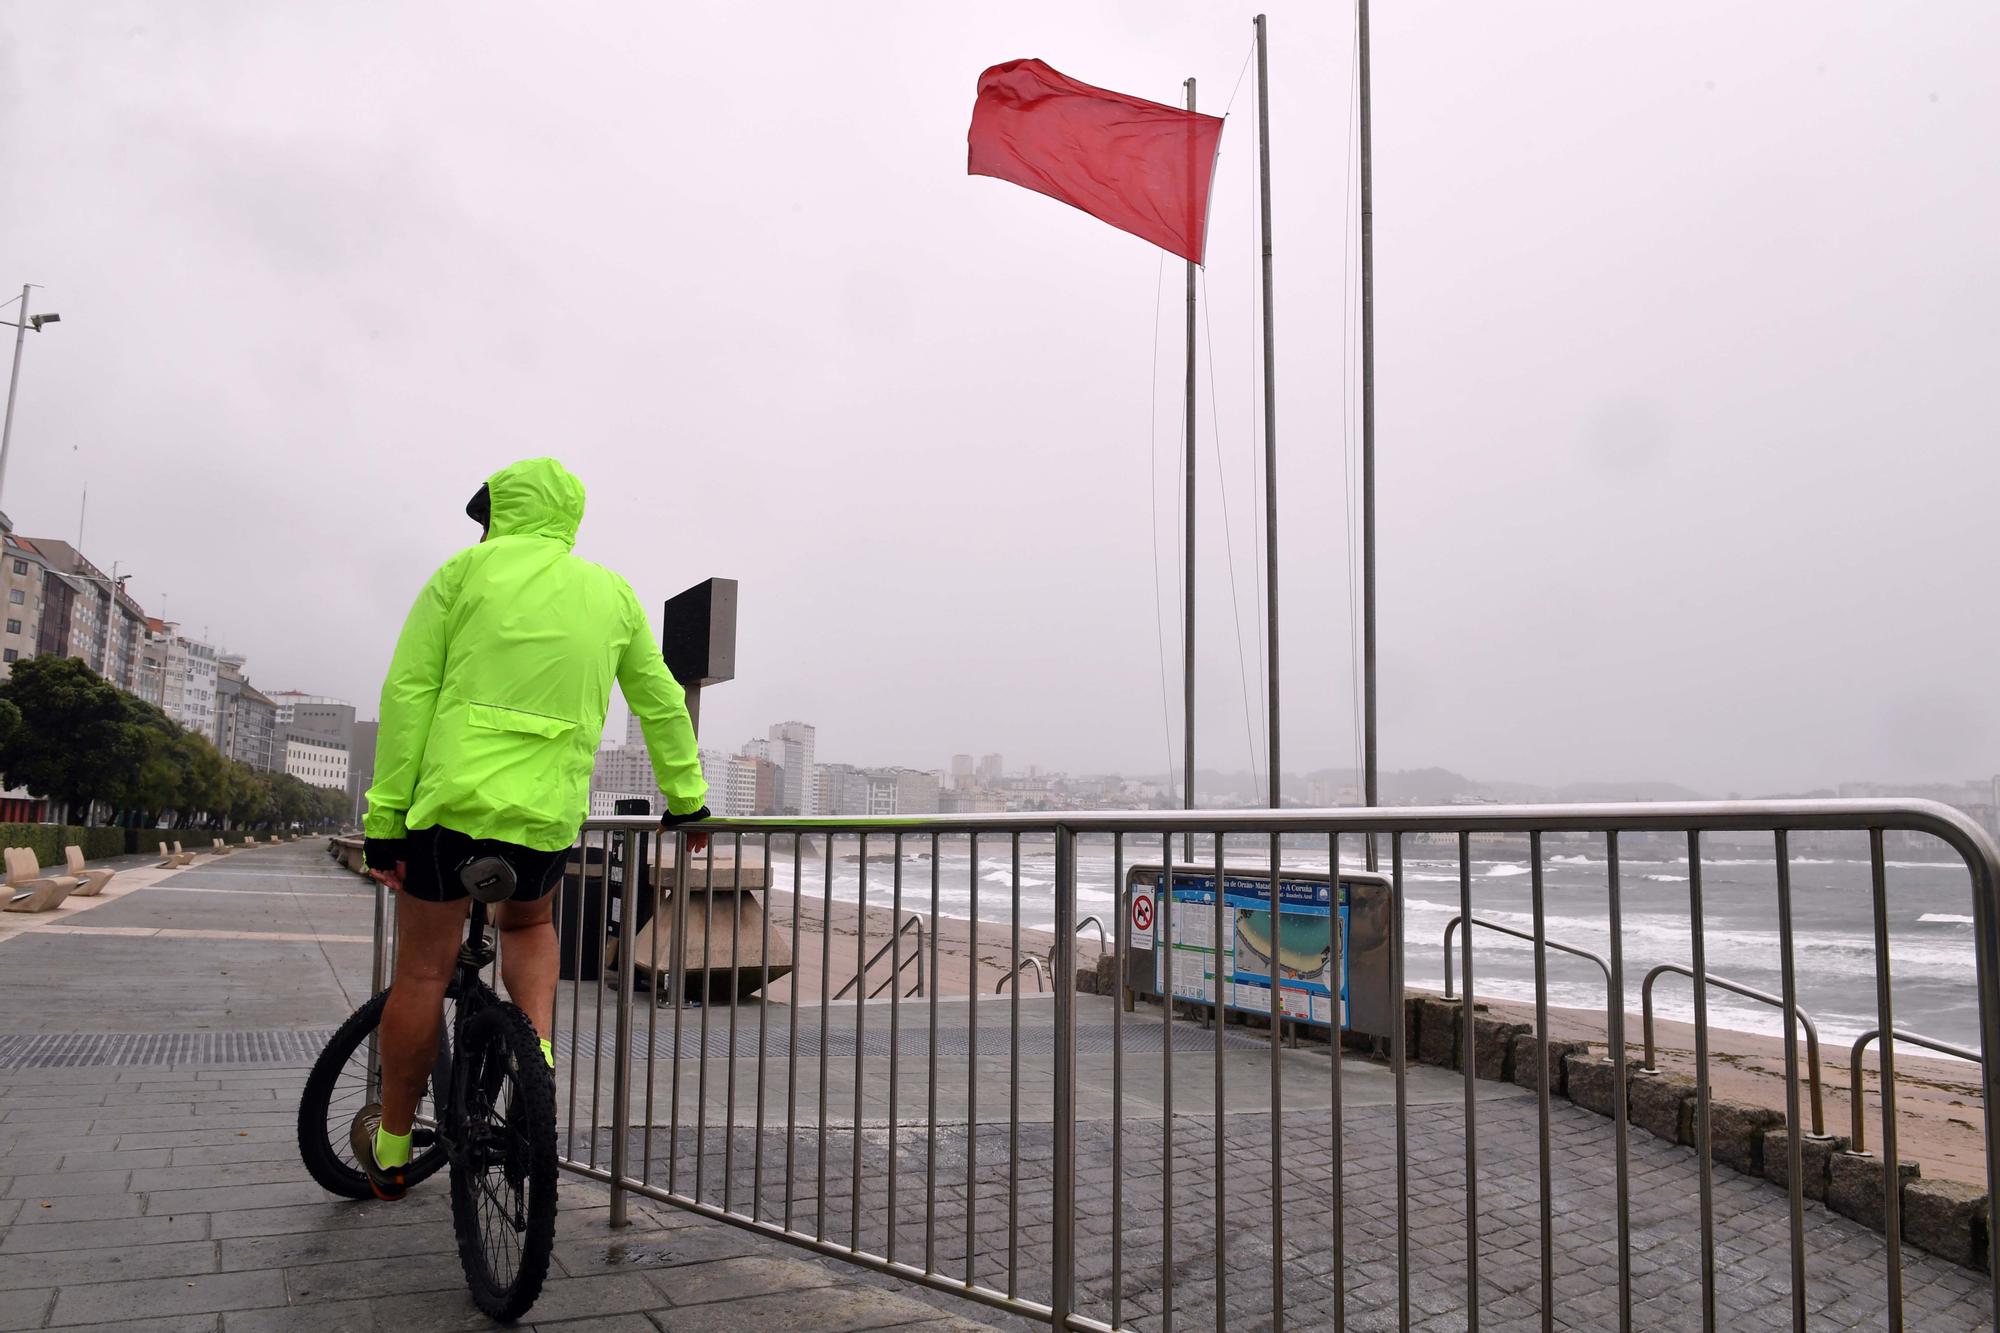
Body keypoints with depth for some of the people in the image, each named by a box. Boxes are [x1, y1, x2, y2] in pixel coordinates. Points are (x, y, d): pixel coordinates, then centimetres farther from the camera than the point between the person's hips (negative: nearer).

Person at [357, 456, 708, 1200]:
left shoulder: (467, 570, 3)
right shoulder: (611, 593, 12)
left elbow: (408, 693, -3)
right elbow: (662, 704, 16)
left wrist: (385, 815, -2)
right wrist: (687, 798, 26)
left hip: (450, 797, -3)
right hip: (548, 812, 3)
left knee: (423, 972, 11)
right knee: (528, 923, 31)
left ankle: (391, 1146, 26)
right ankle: (537, 1055, 7)